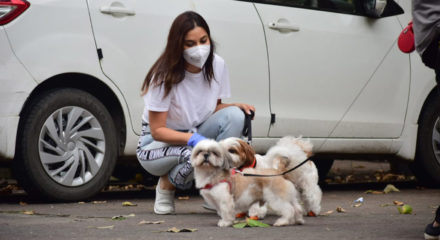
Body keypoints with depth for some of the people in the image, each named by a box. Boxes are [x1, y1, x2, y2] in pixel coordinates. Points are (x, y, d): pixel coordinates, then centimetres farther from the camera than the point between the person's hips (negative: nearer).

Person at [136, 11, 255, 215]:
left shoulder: (217, 66, -8)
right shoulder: (165, 76, -23)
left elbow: (215, 108, 7)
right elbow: (157, 130, -20)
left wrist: (237, 106, -16)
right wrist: (194, 139, -36)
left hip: (197, 134, 5)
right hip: (156, 144, -5)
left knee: (234, 115, -23)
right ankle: (166, 185, -3)